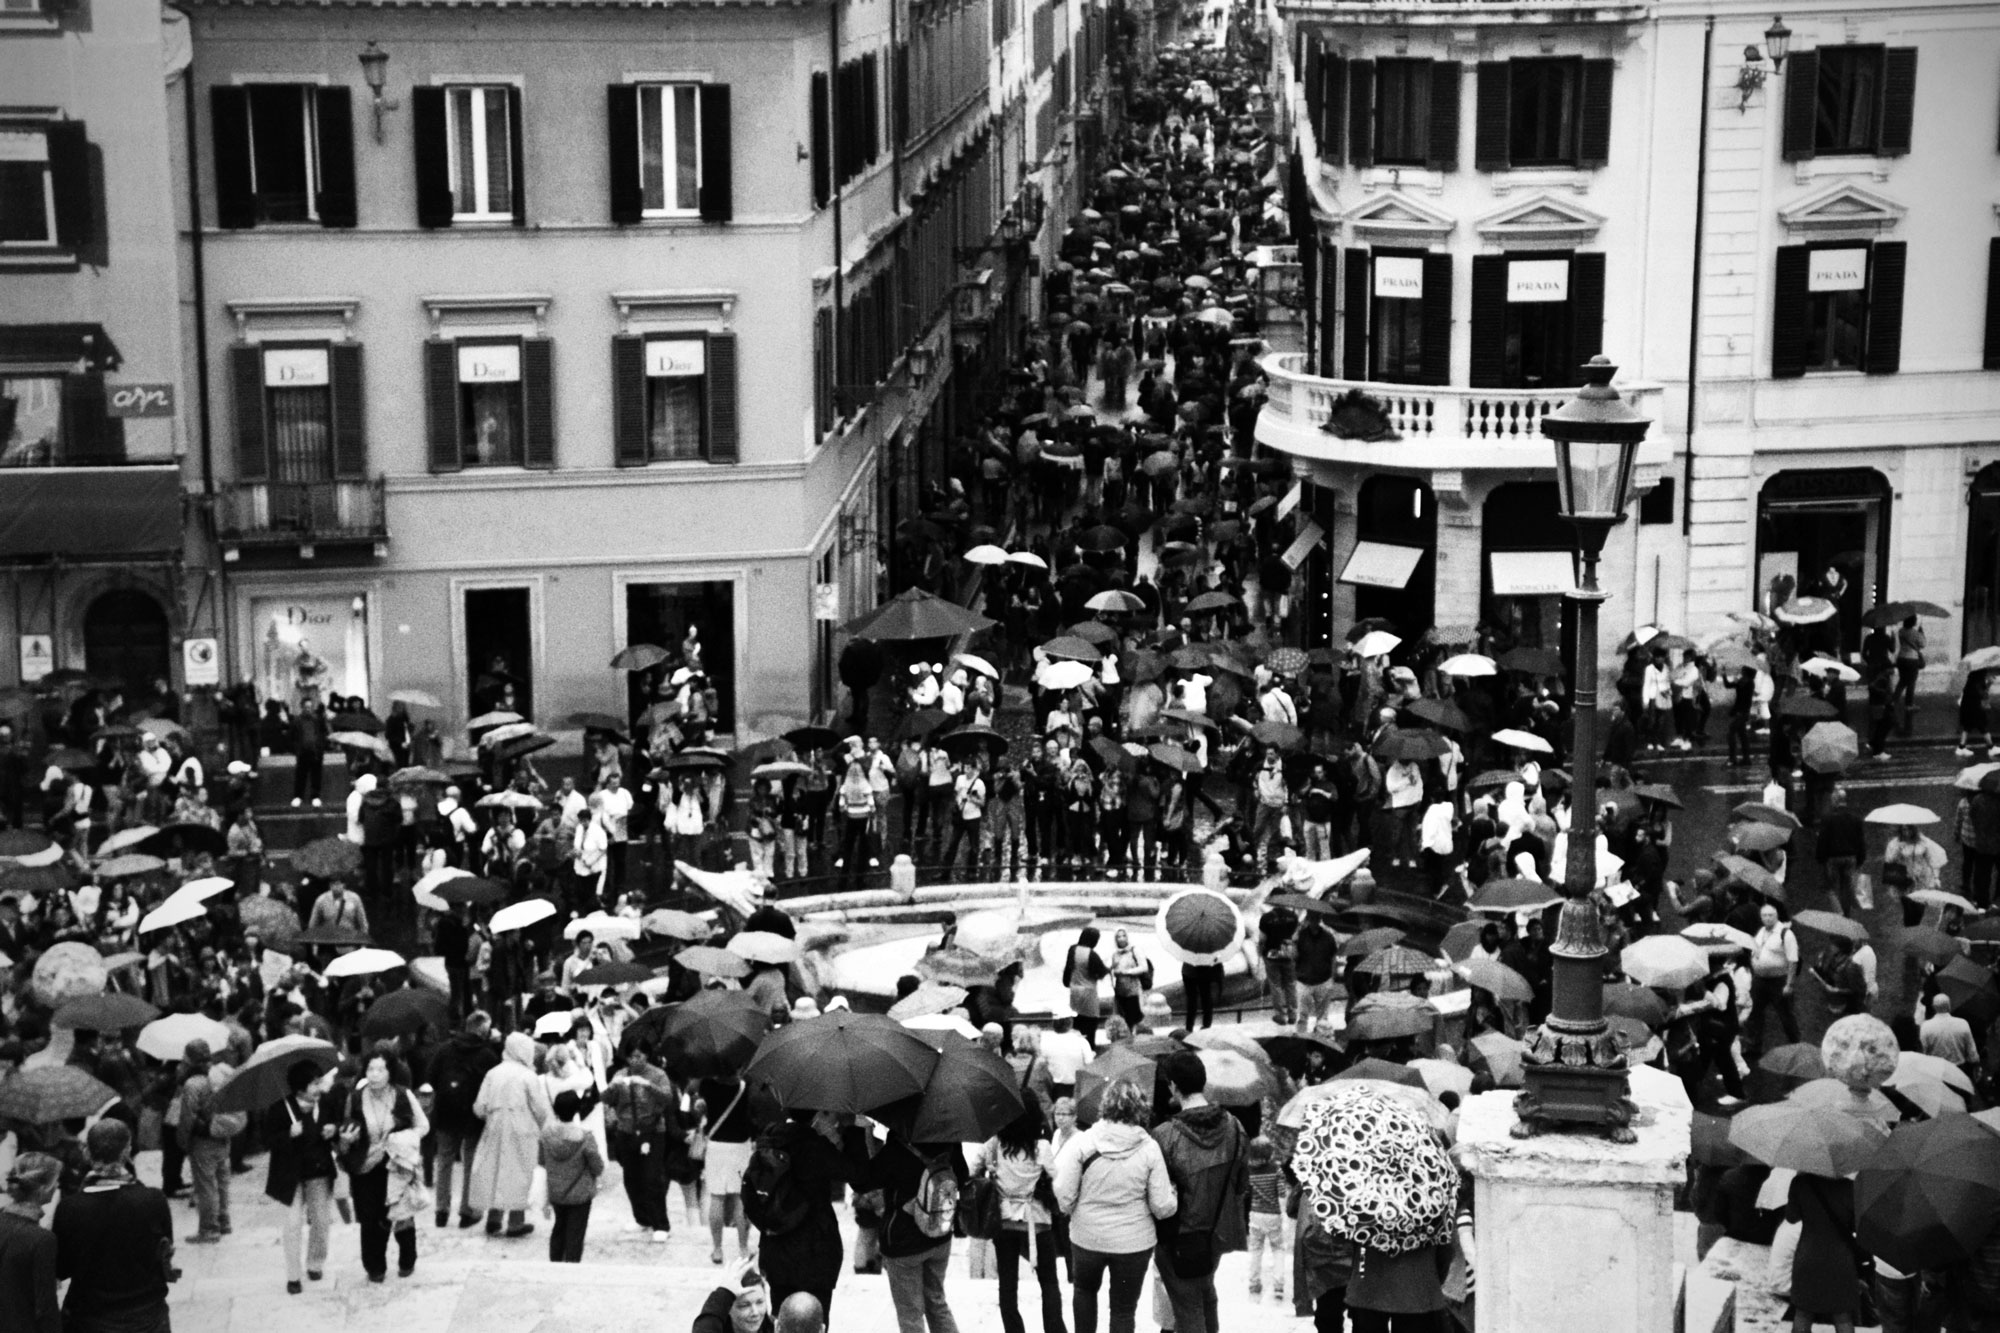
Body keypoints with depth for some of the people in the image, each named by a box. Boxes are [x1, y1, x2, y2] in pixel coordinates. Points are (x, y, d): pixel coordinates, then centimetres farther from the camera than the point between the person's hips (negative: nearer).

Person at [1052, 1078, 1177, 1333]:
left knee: (1085, 1289, 29)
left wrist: (1072, 1210, 8)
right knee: (1124, 1309, 13)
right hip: (1134, 1242, 0)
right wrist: (1174, 1193, 10)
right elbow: (1163, 1206, -11)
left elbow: (1064, 1197, -14)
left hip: (1087, 1237, 0)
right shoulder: (1149, 1148, -12)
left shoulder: (1082, 1143, -14)